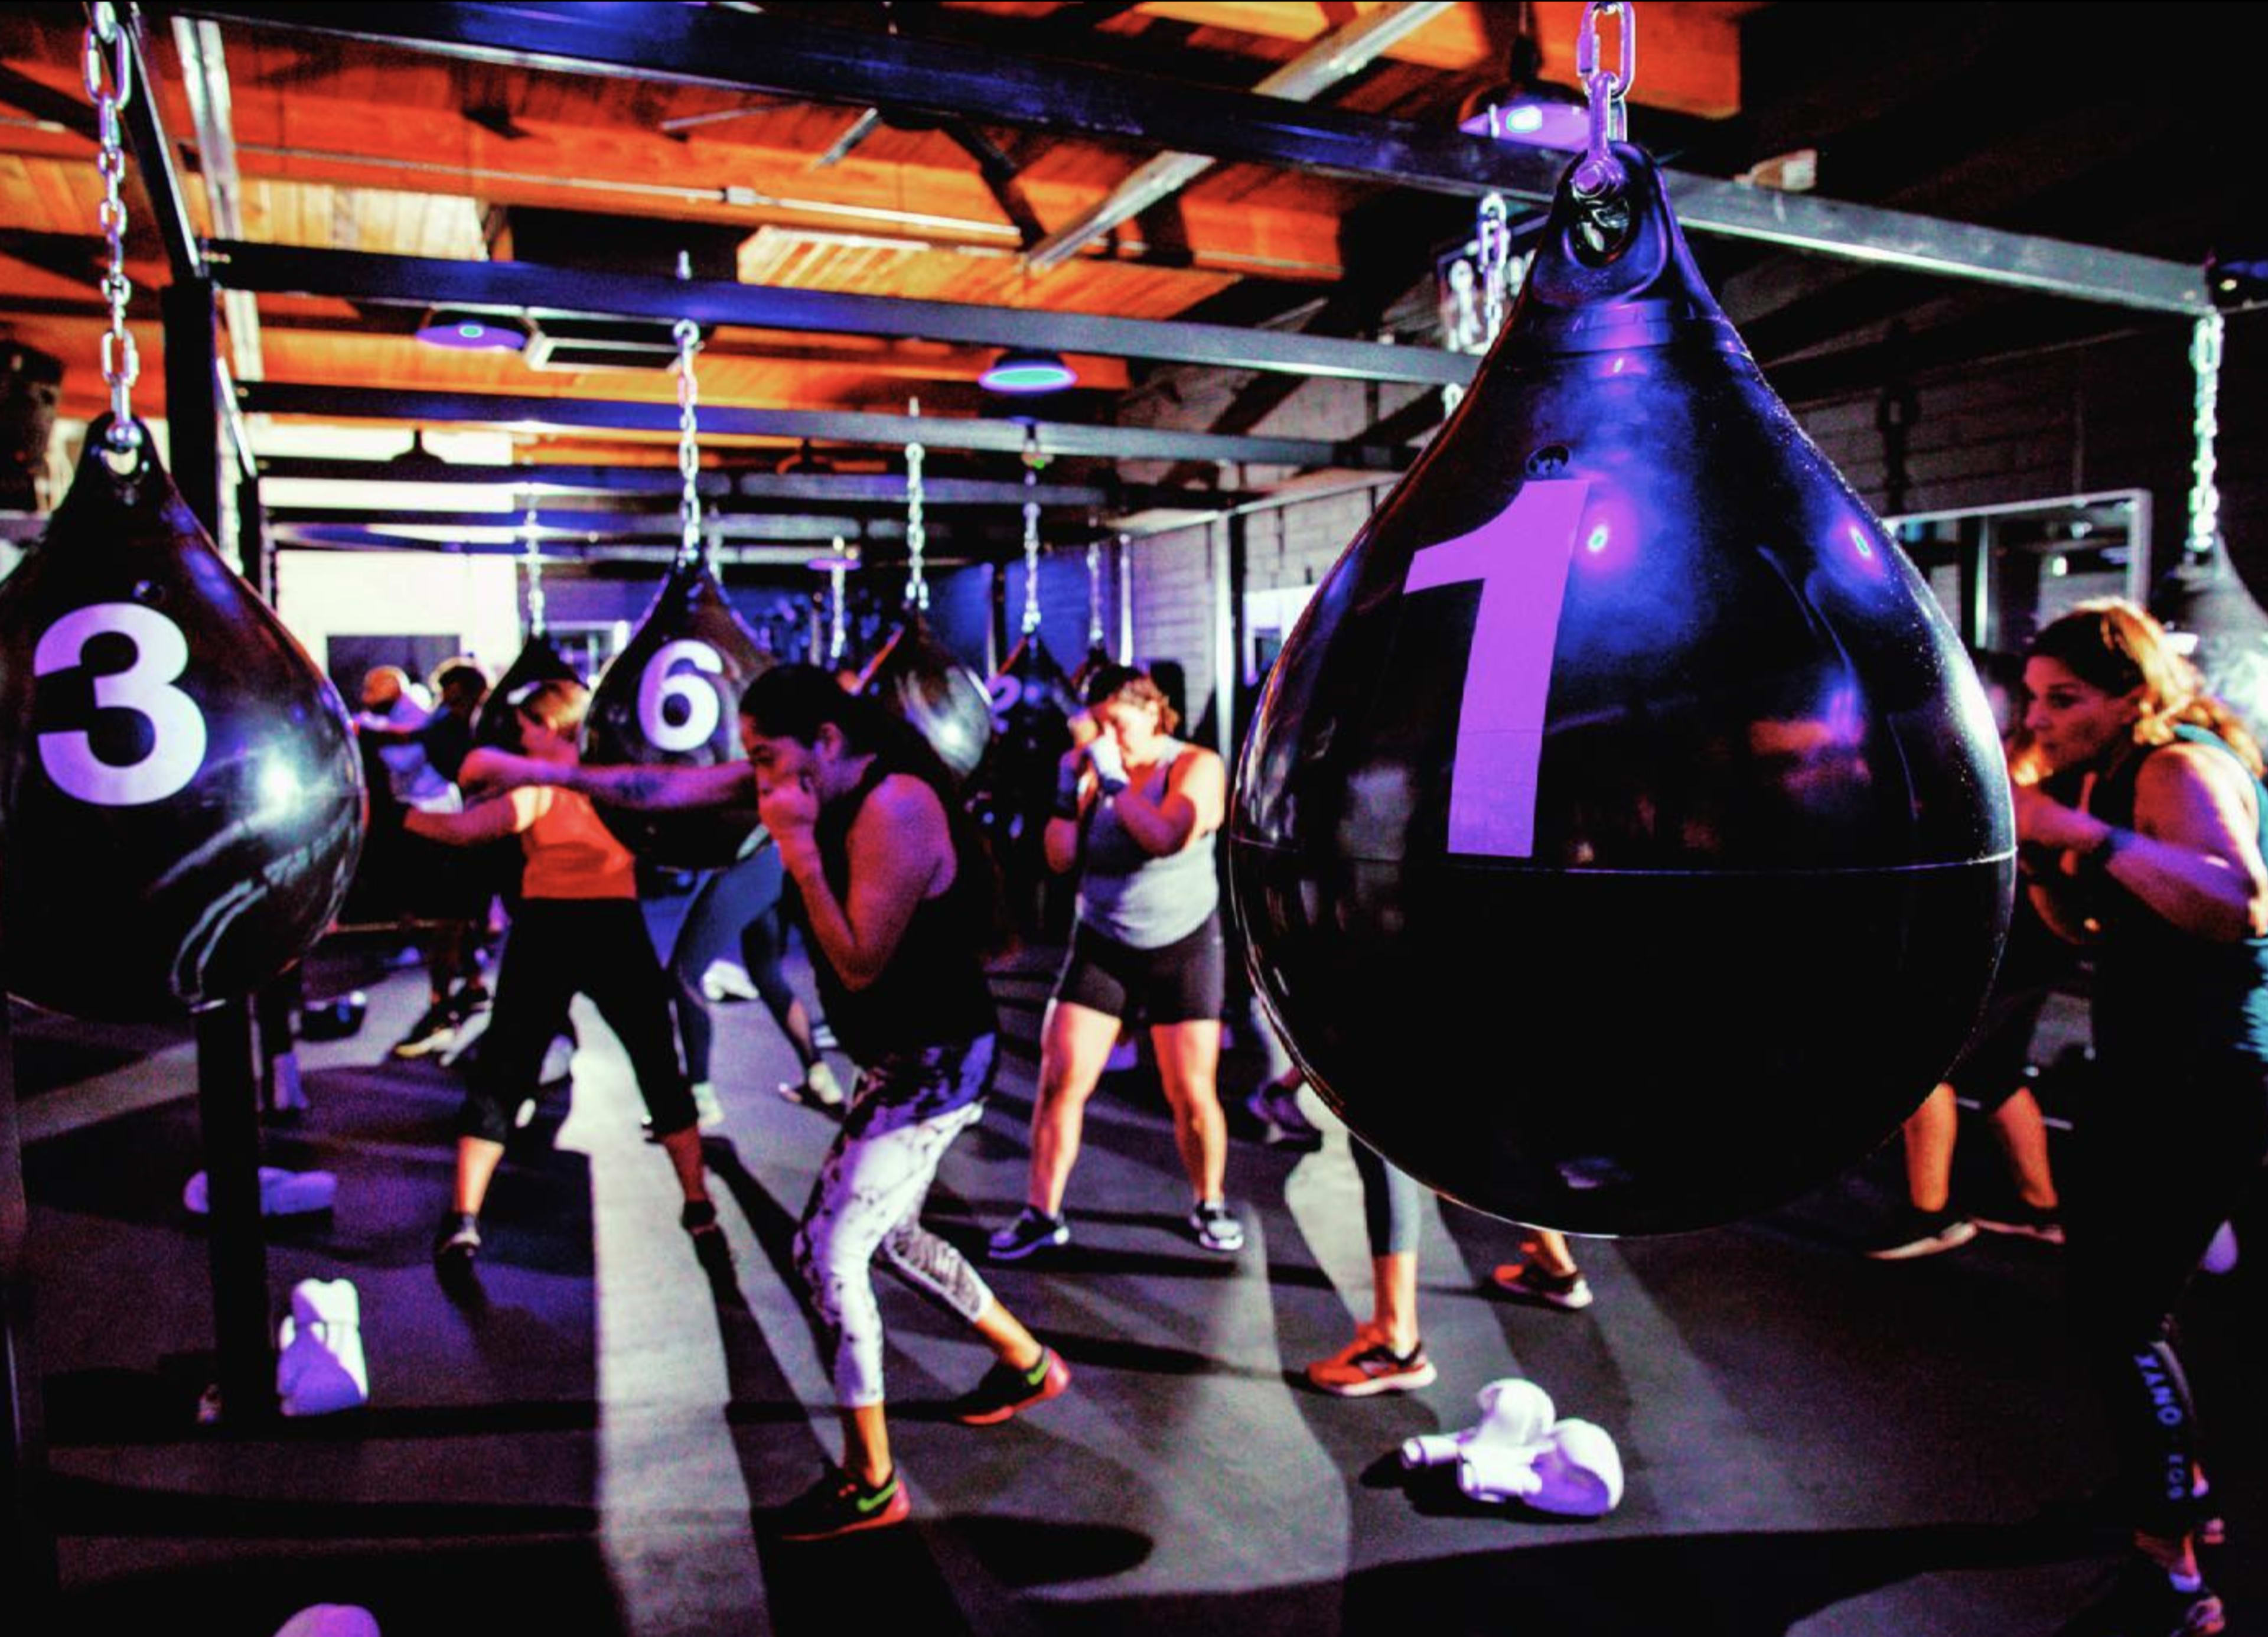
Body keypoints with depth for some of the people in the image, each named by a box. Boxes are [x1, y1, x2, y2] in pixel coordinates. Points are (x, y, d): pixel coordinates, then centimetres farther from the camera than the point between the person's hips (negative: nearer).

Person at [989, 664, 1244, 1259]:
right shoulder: (1091, 764, -1)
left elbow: (1168, 838, -28)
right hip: (1101, 946, 3)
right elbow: (1061, 859, -5)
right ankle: (1042, 1214, 10)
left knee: (1192, 1097, -2)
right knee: (1059, 1080, -4)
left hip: (1183, 948, -2)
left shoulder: (1196, 765, -9)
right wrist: (1068, 789, -14)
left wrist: (1116, 780, -22)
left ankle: (1210, 1206, 23)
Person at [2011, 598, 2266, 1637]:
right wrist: (2035, 859, 0)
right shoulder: (2109, 776, 12)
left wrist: (2088, 836, -36)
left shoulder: (2182, 767, -16)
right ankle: (2176, 1482, 40)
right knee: (2104, 1293, 20)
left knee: (2124, 1318, -10)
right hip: (2143, 1073, 10)